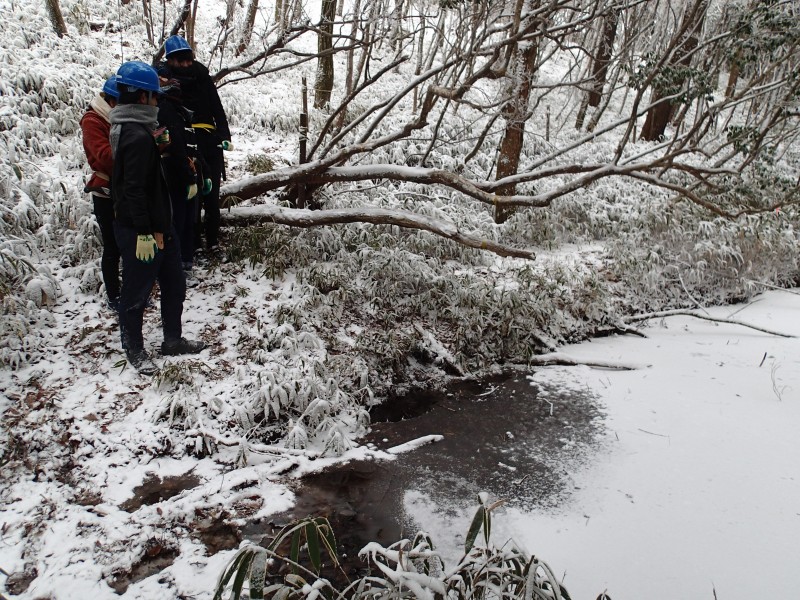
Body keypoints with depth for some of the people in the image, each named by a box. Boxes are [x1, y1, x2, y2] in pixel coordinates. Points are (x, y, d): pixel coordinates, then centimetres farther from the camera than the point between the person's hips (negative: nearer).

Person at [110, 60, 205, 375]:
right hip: (140, 231, -10)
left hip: (158, 225, 10)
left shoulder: (133, 128, 9)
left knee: (174, 284, 19)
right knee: (136, 292, 8)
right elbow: (135, 190, -25)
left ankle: (173, 340, 33)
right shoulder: (138, 136, -23)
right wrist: (144, 233, -24)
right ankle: (134, 350, 24)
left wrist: (160, 144, 12)